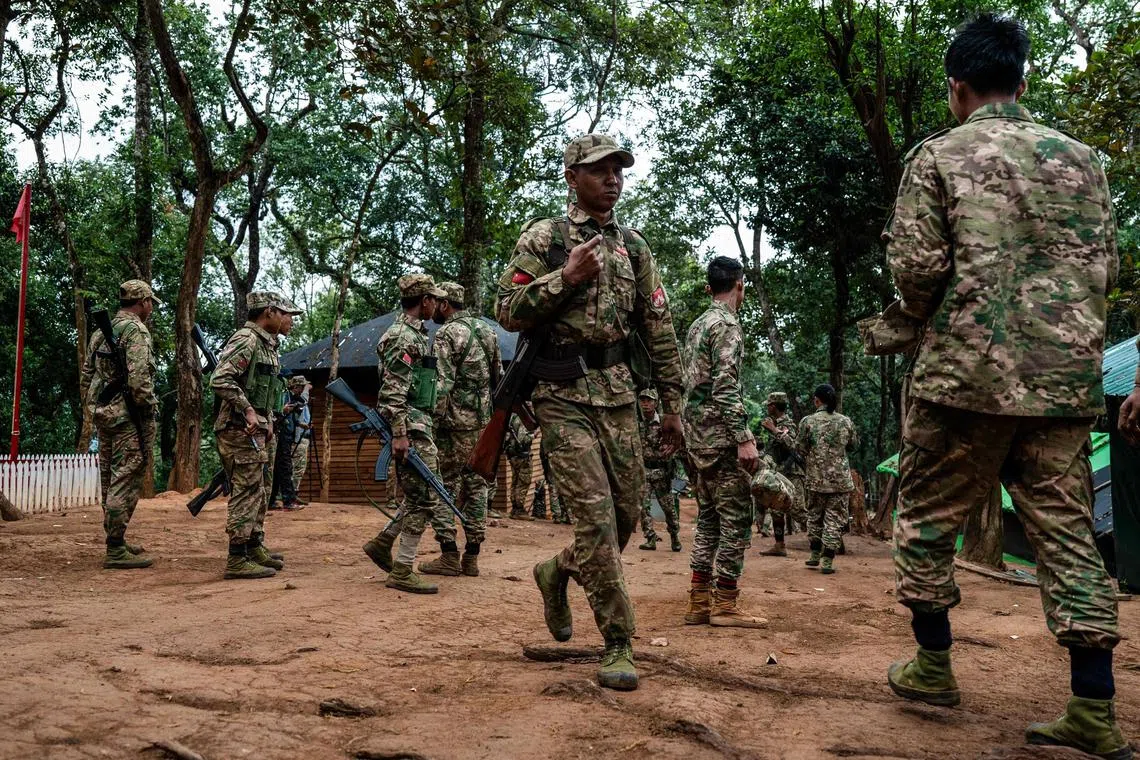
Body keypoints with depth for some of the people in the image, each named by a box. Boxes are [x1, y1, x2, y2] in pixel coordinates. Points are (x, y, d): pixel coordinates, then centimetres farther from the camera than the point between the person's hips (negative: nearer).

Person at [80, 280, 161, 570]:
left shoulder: (101, 332, 16)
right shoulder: (136, 330, -11)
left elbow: (86, 375, 18)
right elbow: (138, 378, -22)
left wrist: (93, 409, 22)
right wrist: (149, 406, -12)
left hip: (103, 414, 9)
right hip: (129, 415, -9)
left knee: (110, 480, 14)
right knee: (126, 480, -7)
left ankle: (116, 541, 24)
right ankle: (116, 550, -6)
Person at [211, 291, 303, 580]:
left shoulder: (268, 345, 17)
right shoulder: (245, 340, -14)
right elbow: (220, 379, -25)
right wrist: (248, 409, -25)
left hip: (258, 430, 10)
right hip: (241, 429, -10)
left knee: (261, 491, 17)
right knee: (247, 493, -8)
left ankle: (255, 547, 28)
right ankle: (237, 560, -3)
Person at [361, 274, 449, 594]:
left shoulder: (414, 333, 18)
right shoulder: (403, 337, -13)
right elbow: (393, 392, -20)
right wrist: (400, 434, -25)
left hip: (419, 425, 10)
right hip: (410, 427, -10)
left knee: (423, 494, 14)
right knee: (422, 497, -6)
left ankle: (382, 543, 22)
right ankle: (402, 572, 1)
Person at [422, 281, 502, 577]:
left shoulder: (447, 334, -10)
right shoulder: (486, 330, 14)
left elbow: (442, 385, -17)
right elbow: (499, 377, 16)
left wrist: (433, 425, -15)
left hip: (457, 421, -7)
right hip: (484, 421, 7)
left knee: (448, 485, -1)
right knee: (476, 484, 8)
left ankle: (449, 556, 1)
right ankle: (472, 557, 12)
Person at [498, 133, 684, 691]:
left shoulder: (634, 246, 14)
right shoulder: (542, 238, 2)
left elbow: (658, 328, 14)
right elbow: (508, 312, -4)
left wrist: (671, 404, 11)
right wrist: (566, 277, -15)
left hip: (618, 396, 5)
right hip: (565, 396, -5)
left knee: (626, 514, 8)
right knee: (596, 518, -9)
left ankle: (557, 573, 36)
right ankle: (618, 644, 2)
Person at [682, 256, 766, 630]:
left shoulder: (696, 325, 18)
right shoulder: (727, 324, -10)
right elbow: (726, 387, -20)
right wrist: (744, 438, -23)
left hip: (697, 436, 9)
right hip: (721, 435, -9)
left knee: (709, 519, 12)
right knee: (737, 518, -4)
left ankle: (699, 603, 13)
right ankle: (725, 604, -1)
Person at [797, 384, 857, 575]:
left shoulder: (808, 421, -7)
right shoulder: (846, 421, 0)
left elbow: (800, 448, -4)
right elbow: (853, 446, 12)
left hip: (816, 478, 0)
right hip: (840, 479, 0)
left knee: (814, 516, 17)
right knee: (835, 519, 4)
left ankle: (815, 555, 24)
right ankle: (828, 561, 1)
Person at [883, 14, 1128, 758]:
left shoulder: (938, 156, -1)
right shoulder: (1081, 158, 13)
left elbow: (916, 268, -9)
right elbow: (1105, 269, 13)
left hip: (966, 371, -4)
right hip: (1068, 376, 5)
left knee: (927, 521, 11)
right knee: (1068, 534, 8)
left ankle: (933, 667, 21)